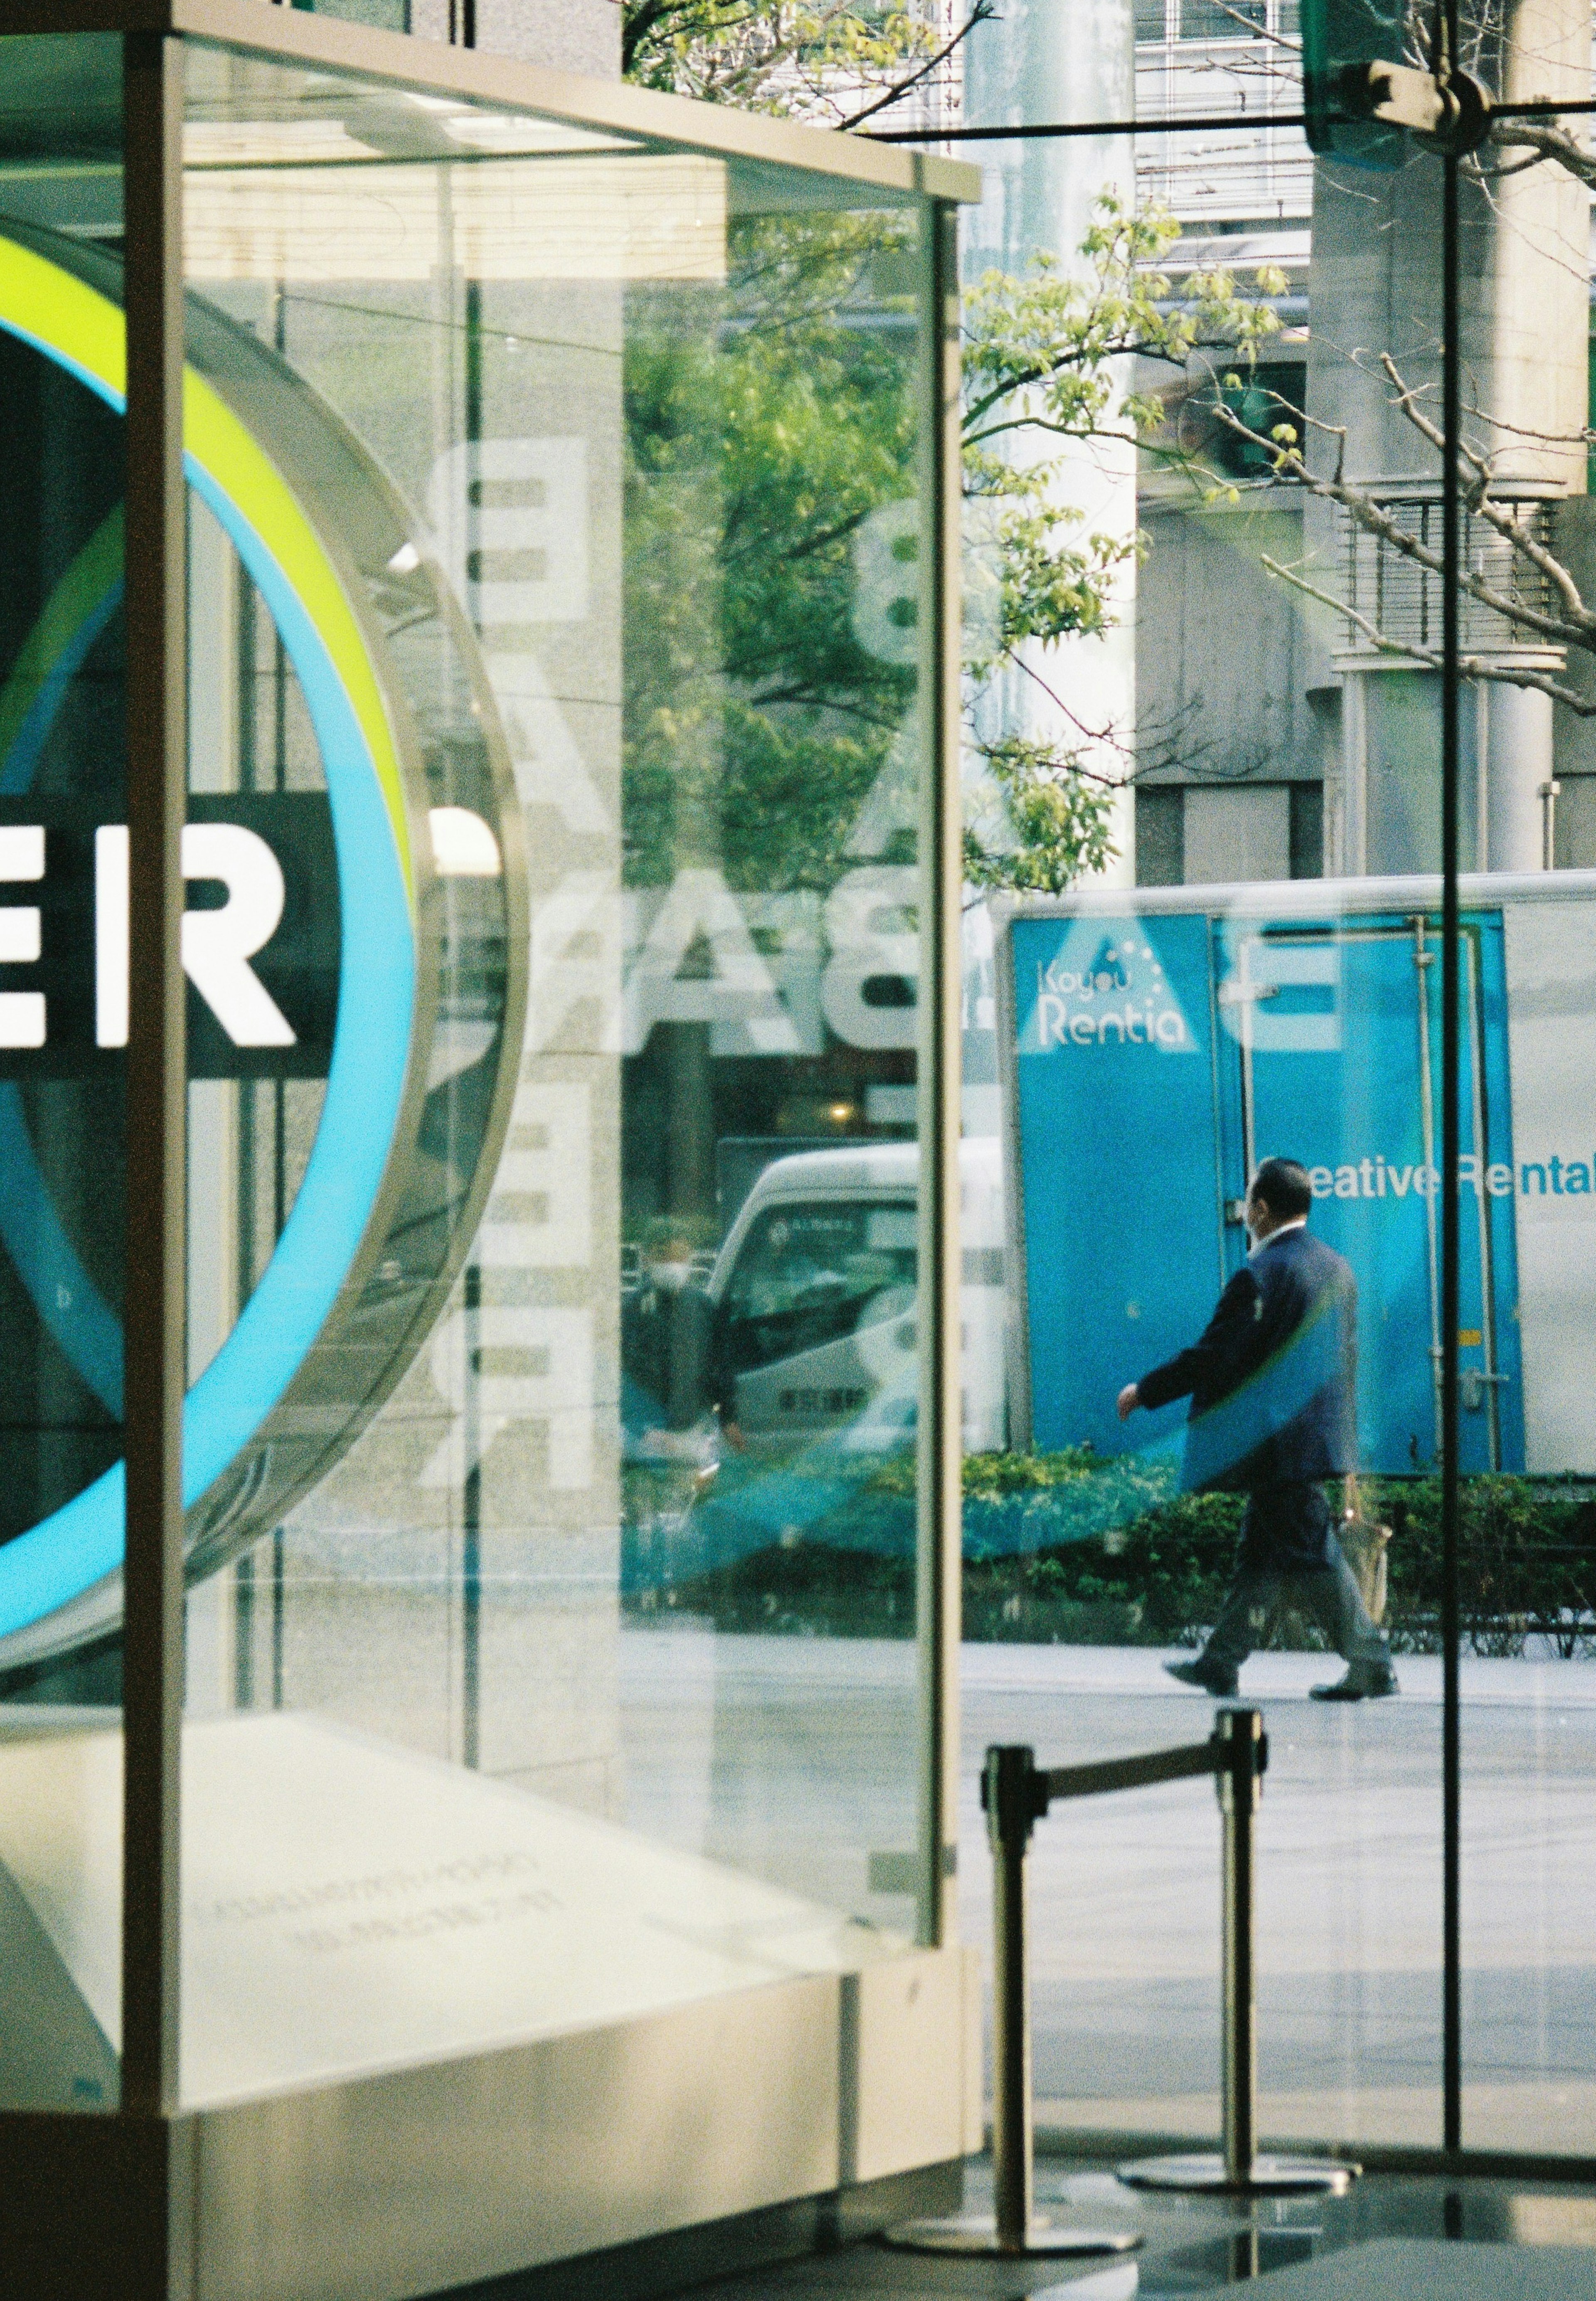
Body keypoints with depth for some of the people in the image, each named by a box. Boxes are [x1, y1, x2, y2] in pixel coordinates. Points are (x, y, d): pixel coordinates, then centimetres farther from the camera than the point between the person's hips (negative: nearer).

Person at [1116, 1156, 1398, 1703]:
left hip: (1279, 1443, -9)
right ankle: (1219, 1662, 20)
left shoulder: (1260, 1275, -17)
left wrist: (1144, 1391, -5)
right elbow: (1343, 1359, 17)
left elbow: (1212, 1357, -17)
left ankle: (1372, 1667, -6)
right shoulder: (1336, 1268, 10)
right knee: (1259, 1554, 14)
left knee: (1311, 1557, -5)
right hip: (1323, 1429, 9)